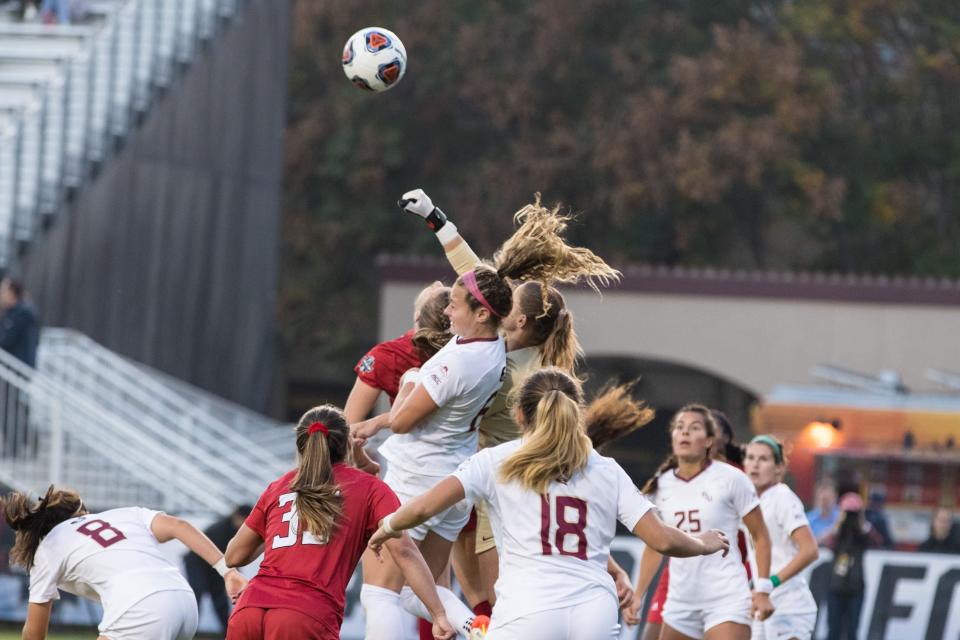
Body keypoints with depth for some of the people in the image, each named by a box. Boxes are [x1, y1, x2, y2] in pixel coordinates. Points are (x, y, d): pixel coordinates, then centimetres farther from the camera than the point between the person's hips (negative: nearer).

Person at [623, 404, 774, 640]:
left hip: (726, 600, -6)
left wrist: (762, 589, -9)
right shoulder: (662, 485, 7)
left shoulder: (730, 479, -6)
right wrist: (638, 595, 10)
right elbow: (654, 546, 17)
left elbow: (760, 536, -1)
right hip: (680, 600, 6)